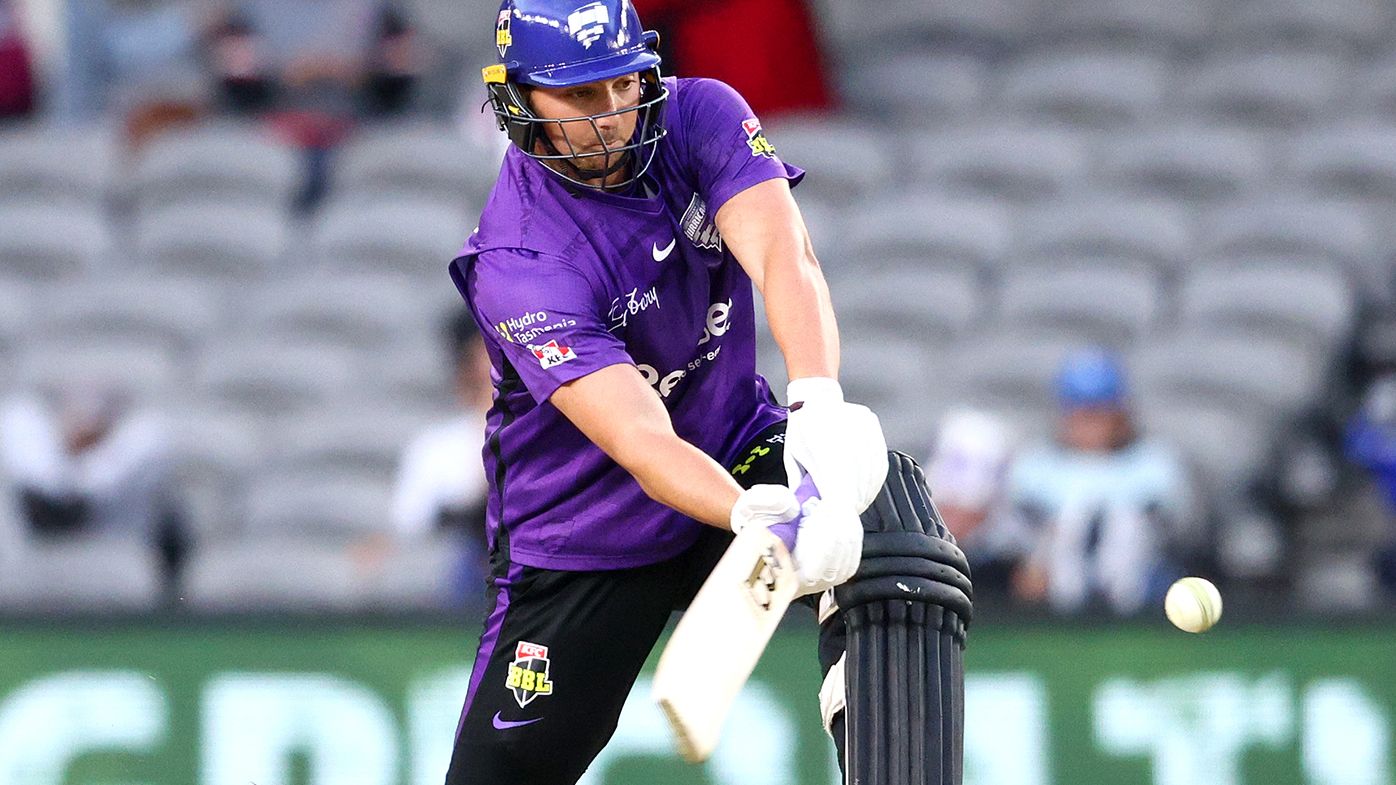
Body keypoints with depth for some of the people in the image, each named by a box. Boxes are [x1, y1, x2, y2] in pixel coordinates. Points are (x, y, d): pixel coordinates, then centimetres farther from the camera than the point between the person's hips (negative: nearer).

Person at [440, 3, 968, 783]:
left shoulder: (702, 118, -13)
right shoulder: (516, 264, -25)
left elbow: (783, 252, -30)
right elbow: (638, 439, -35)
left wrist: (819, 402, -50)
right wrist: (762, 519, -55)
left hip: (737, 446, 3)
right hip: (586, 534, -3)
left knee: (885, 510, -27)